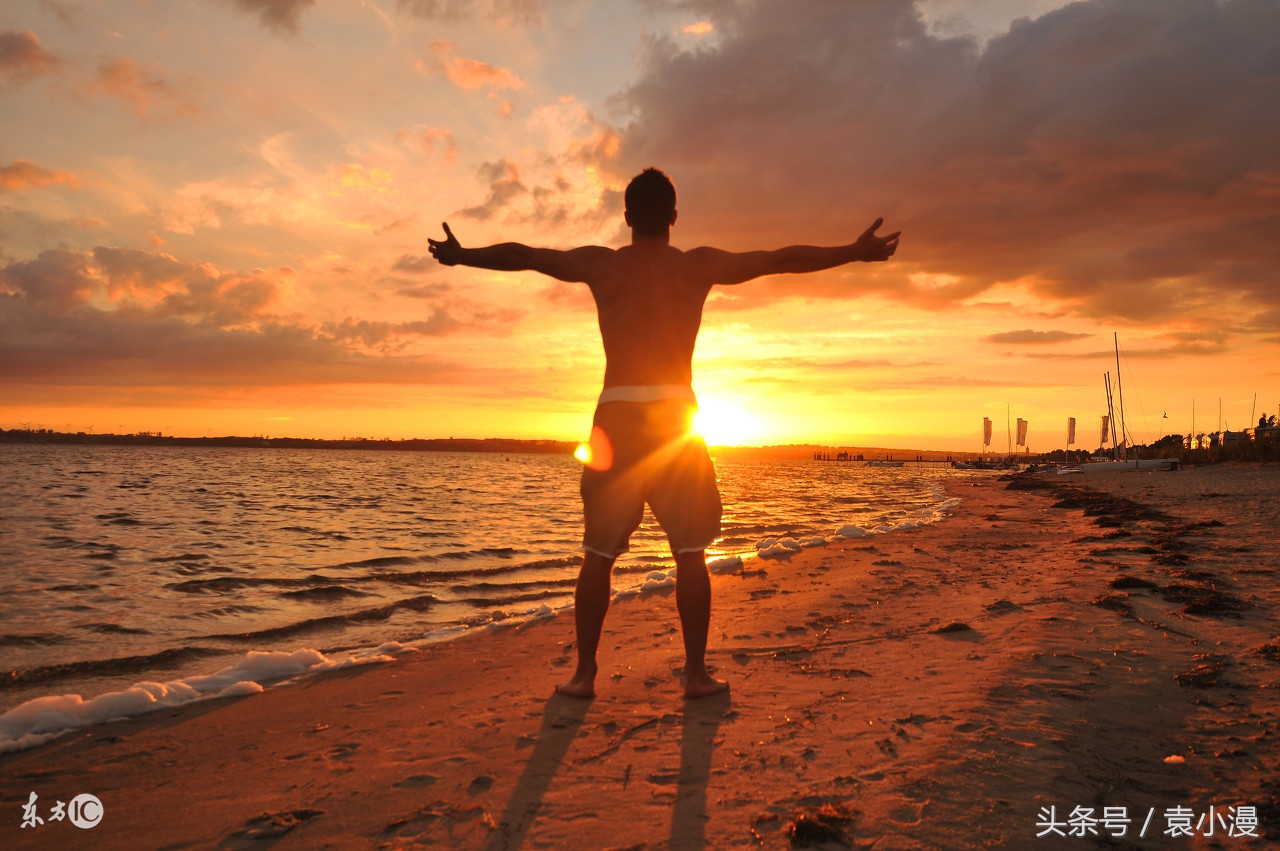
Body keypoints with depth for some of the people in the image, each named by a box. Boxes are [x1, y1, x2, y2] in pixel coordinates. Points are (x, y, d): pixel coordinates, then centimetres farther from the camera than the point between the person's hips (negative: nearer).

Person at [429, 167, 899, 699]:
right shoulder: (699, 265, 3)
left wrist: (459, 255, 31)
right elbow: (781, 259, 4)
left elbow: (521, 256, 16)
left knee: (598, 553, 10)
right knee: (691, 554, 8)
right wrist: (854, 252, 12)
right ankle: (696, 673, 11)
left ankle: (584, 673, 12)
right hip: (675, 414, -1)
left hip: (616, 415, 1)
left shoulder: (598, 263, 7)